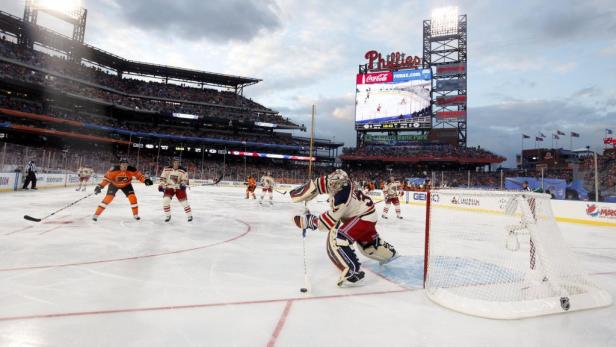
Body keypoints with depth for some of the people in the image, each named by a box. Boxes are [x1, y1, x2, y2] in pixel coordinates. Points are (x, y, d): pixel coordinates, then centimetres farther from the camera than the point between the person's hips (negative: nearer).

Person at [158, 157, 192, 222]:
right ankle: (168, 215, 4)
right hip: (169, 187, 1)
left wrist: (183, 184, -27)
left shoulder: (183, 171, -10)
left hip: (179, 188, -1)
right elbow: (163, 178, 1)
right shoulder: (167, 169, -6)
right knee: (165, 200, -15)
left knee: (184, 202, -6)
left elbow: (185, 180, -7)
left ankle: (189, 215, 12)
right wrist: (161, 185, -9)